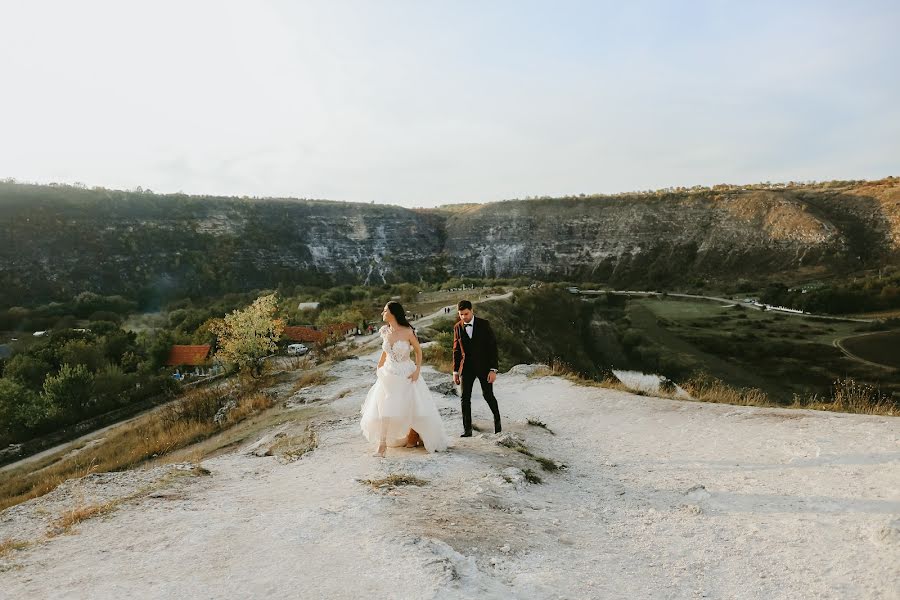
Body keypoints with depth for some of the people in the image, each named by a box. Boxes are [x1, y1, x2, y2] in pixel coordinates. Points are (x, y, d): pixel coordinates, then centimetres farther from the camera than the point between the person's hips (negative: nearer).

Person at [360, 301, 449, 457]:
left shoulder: (408, 332, -15)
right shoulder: (385, 332, -1)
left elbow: (418, 351, -4)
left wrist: (417, 370, -12)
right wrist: (379, 368, 13)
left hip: (406, 374, -4)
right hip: (388, 374, 4)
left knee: (412, 407, 8)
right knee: (384, 409, 1)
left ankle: (413, 436, 33)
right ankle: (382, 445, 11)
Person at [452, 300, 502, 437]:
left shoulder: (484, 324, -8)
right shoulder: (457, 327, 1)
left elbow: (493, 347, -8)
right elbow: (456, 350, 9)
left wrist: (493, 369, -13)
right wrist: (455, 371, 7)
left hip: (483, 365, -2)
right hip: (466, 367, 3)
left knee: (488, 395, 2)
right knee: (465, 397, -1)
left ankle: (497, 418, 29)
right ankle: (467, 430, 7)